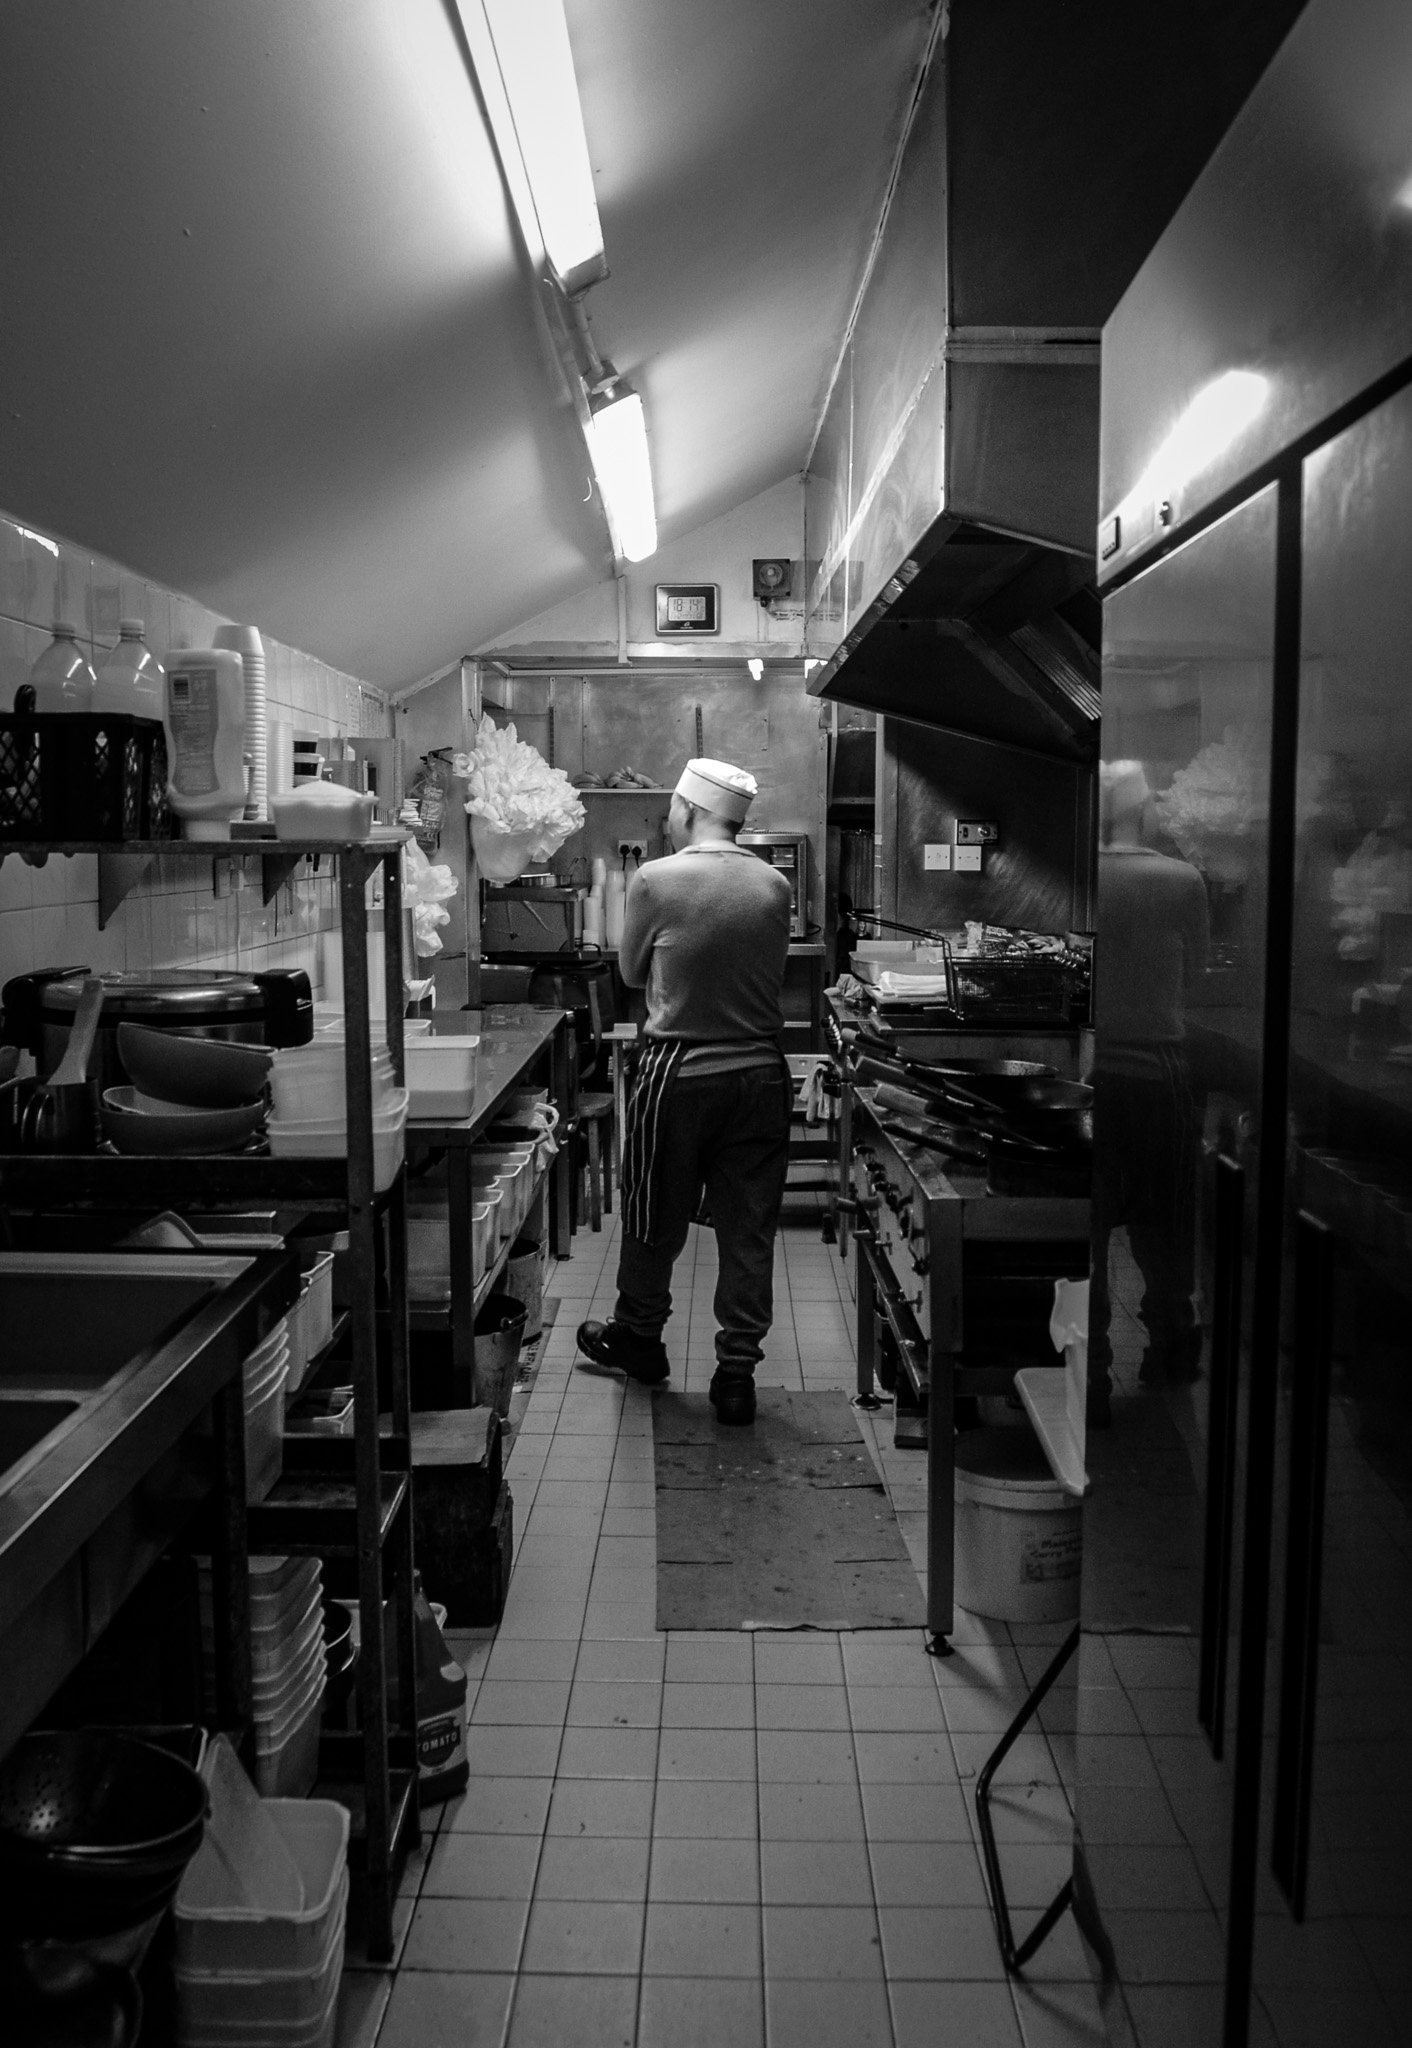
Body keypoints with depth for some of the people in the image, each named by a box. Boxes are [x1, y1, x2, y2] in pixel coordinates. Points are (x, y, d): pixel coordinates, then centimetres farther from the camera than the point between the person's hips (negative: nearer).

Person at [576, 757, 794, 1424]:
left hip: (678, 1074, -2)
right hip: (761, 1074, 3)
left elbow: (631, 972, 2)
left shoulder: (656, 880, -11)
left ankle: (638, 1337, 35)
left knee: (657, 1219, 16)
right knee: (749, 1230, 9)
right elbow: (774, 974, 9)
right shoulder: (775, 886, -2)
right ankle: (737, 1371, 15)